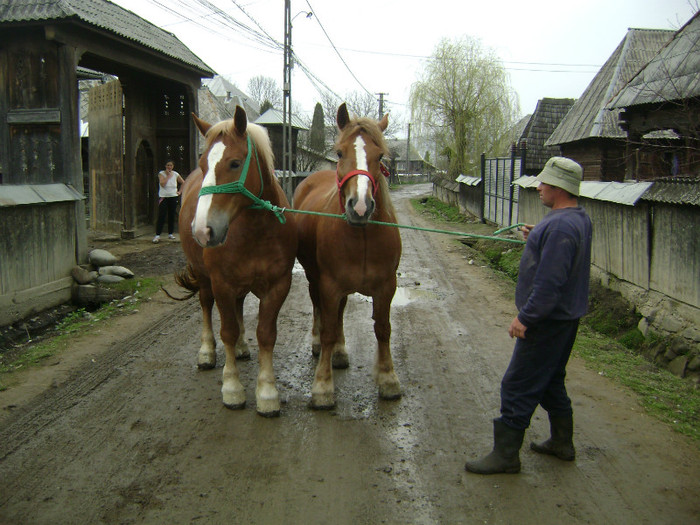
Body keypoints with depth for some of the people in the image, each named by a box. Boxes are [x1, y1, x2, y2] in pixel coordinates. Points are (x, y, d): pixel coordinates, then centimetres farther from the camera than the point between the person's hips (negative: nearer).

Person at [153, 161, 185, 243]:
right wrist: (168, 175, -13)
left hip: (173, 197, 3)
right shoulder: (161, 174, -2)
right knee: (161, 216, -10)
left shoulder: (176, 174, 5)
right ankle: (157, 235, -11)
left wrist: (179, 191, 5)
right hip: (163, 197, -3)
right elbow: (162, 184, -18)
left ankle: (170, 234, 17)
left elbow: (184, 183, 15)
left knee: (172, 216, 7)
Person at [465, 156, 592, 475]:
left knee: (518, 386, -2)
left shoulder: (560, 226, -25)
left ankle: (506, 454, 8)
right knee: (551, 380, 22)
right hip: (565, 316, 11)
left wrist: (526, 317, -23)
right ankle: (562, 443, 34)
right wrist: (536, 240, 17)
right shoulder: (579, 219, 9)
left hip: (548, 320, -11)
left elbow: (550, 282, -28)